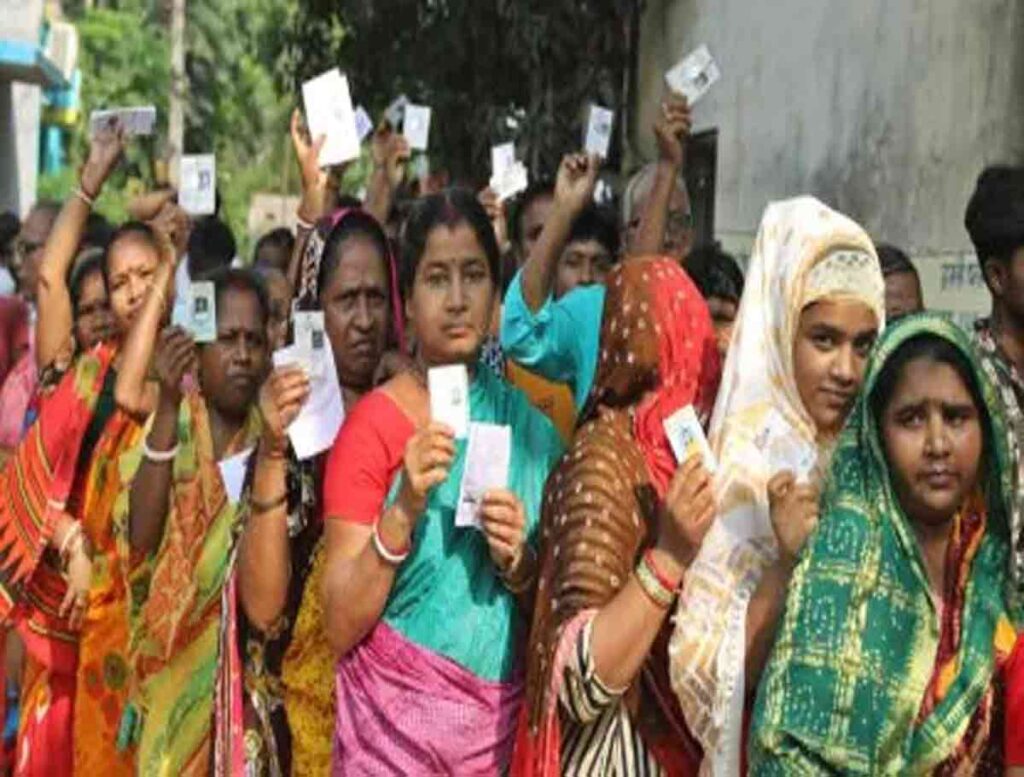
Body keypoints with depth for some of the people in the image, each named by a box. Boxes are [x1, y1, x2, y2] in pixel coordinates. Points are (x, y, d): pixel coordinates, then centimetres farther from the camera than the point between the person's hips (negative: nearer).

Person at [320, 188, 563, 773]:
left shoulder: (532, 427, 1)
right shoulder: (373, 423, -9)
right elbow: (340, 627, -12)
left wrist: (520, 563, -13)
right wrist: (403, 510, -24)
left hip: (503, 722, 4)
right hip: (395, 719, -3)